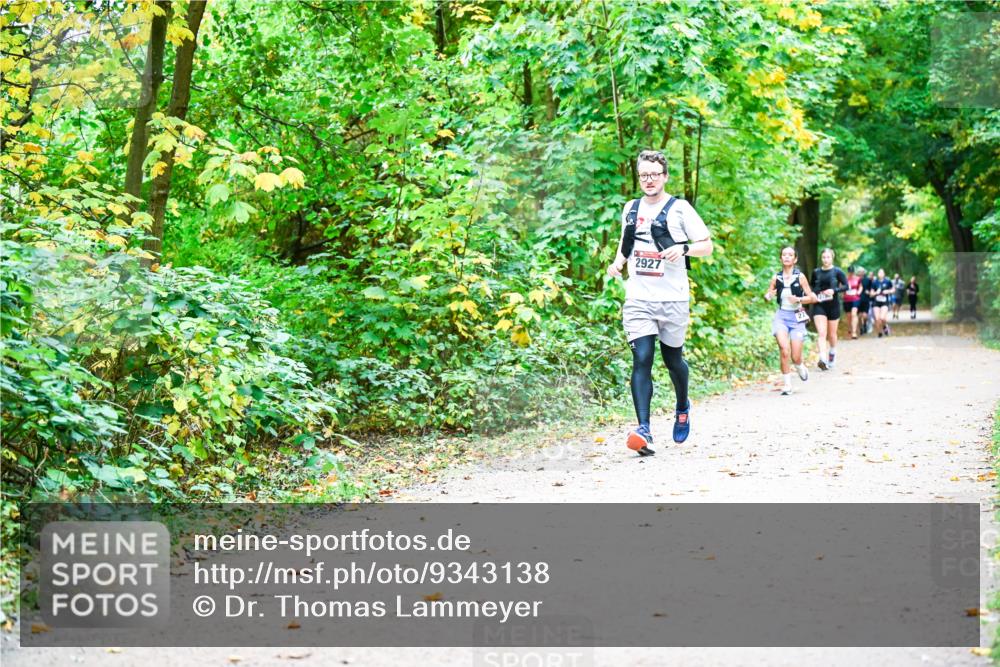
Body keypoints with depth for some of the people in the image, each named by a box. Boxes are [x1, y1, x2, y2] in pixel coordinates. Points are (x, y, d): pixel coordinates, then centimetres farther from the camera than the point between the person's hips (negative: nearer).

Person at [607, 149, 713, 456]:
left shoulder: (679, 209, -2)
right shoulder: (630, 209, 10)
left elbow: (707, 246, 0)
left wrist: (684, 248, -20)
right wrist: (618, 262, 7)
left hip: (673, 299, -2)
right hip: (638, 299, 2)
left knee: (673, 359, 12)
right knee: (641, 360, -12)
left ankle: (682, 408, 42)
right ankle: (643, 429, -18)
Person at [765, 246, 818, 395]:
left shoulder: (800, 277, -1)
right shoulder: (776, 277, 3)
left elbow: (811, 298, 1)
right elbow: (768, 295, 12)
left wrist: (798, 299, -16)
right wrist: (768, 296, -11)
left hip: (797, 317, -1)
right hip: (781, 316, 1)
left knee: (796, 357, -1)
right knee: (784, 350, -19)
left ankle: (800, 367, 36)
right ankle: (787, 385, -7)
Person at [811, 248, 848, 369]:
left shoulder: (837, 272, -3)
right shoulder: (816, 272, 4)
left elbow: (845, 286, -2)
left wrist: (834, 290, -17)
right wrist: (814, 294, -3)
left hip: (833, 305, 0)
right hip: (819, 306, 0)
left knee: (832, 334, 13)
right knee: (822, 333, -14)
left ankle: (832, 353, 41)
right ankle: (823, 360, -24)